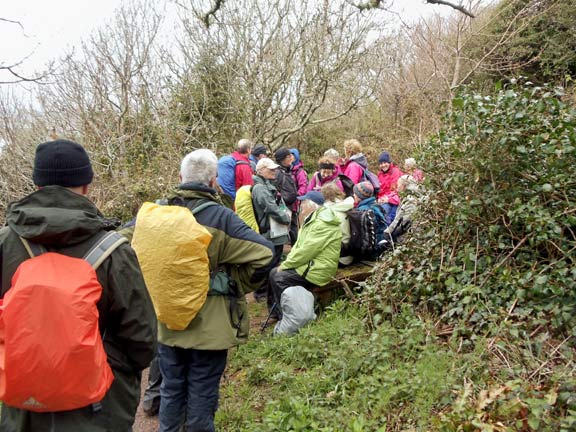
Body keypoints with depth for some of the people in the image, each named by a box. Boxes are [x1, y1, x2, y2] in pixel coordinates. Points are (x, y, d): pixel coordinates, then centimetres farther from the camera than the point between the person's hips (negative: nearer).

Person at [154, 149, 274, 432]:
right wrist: (238, 286, -6)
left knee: (171, 390, 21)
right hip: (209, 326, -4)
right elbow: (262, 253, -24)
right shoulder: (220, 217, -18)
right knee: (202, 396, 12)